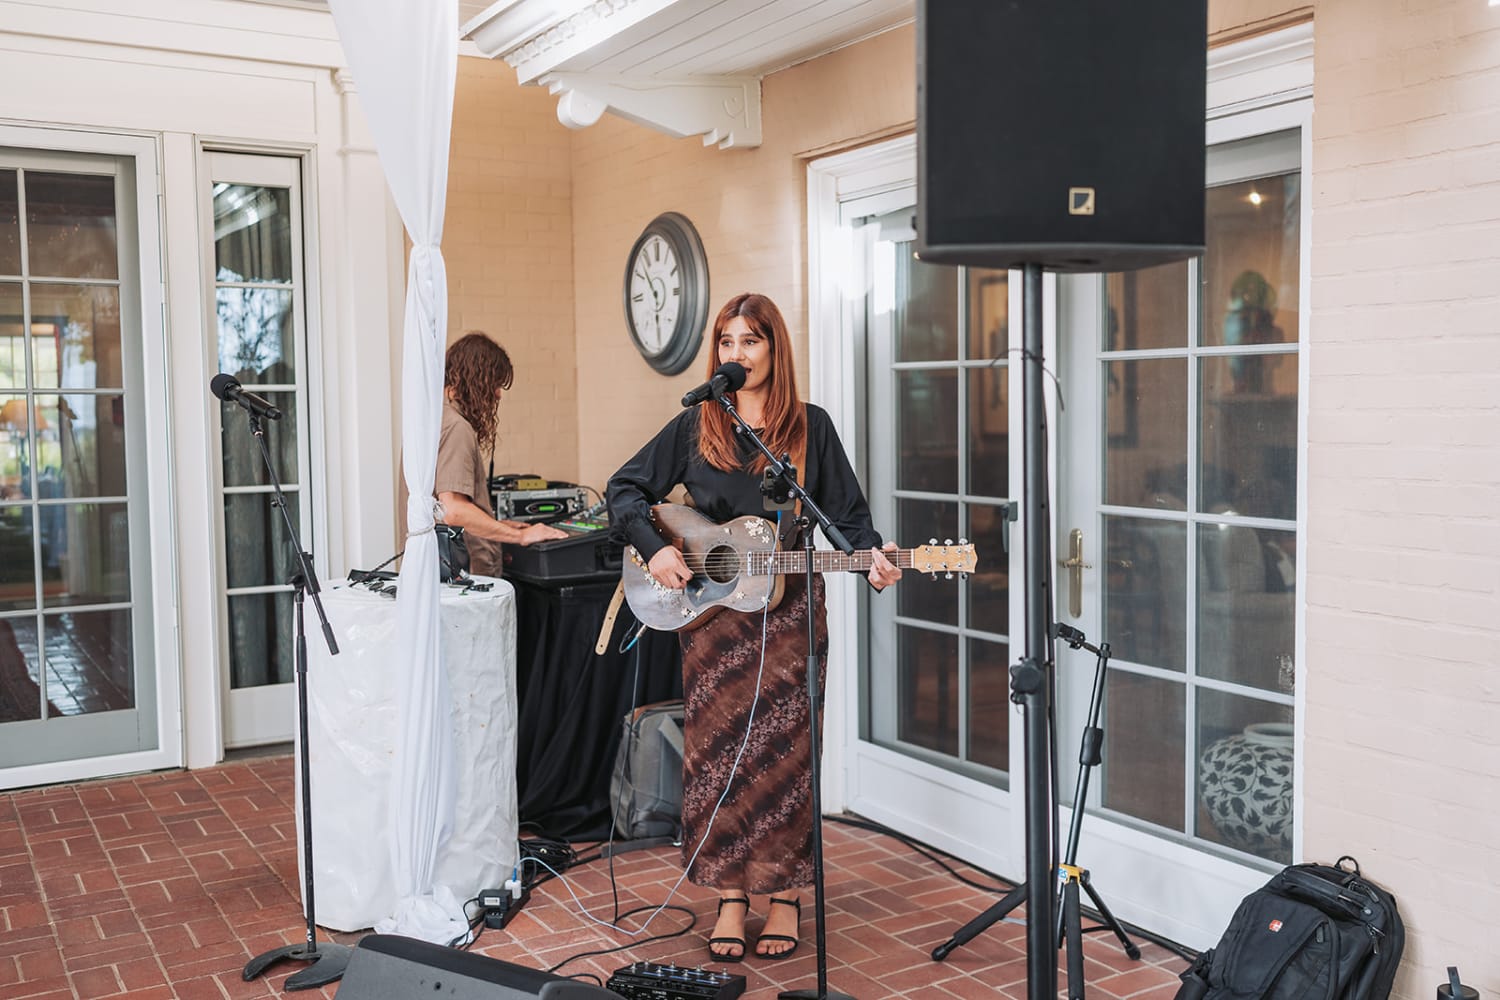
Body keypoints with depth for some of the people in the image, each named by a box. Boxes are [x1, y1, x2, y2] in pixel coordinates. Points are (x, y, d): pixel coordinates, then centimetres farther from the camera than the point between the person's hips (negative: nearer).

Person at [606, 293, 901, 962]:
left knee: (784, 754, 3)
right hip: (710, 616, 1)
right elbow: (624, 489, 8)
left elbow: (847, 510, 4)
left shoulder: (809, 426, 3)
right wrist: (653, 550, -7)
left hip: (789, 613, -1)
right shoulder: (694, 426, 5)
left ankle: (785, 893, 16)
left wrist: (869, 557, -14)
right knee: (717, 752, 3)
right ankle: (730, 896, 15)